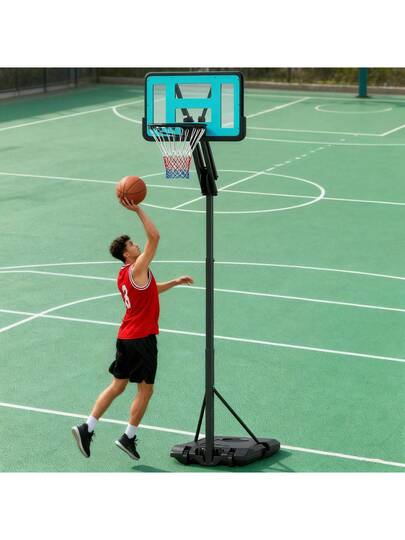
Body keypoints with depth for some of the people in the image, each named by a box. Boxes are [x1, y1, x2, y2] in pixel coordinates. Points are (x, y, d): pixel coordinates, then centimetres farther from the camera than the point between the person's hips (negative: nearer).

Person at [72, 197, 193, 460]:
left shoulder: (124, 275, 13)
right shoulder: (137, 269, -15)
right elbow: (154, 237, -23)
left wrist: (174, 282, 28)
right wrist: (138, 209, -24)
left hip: (126, 337, 8)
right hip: (142, 338, -8)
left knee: (118, 385, 12)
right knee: (146, 389, 5)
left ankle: (87, 427, 3)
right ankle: (129, 437, 10)